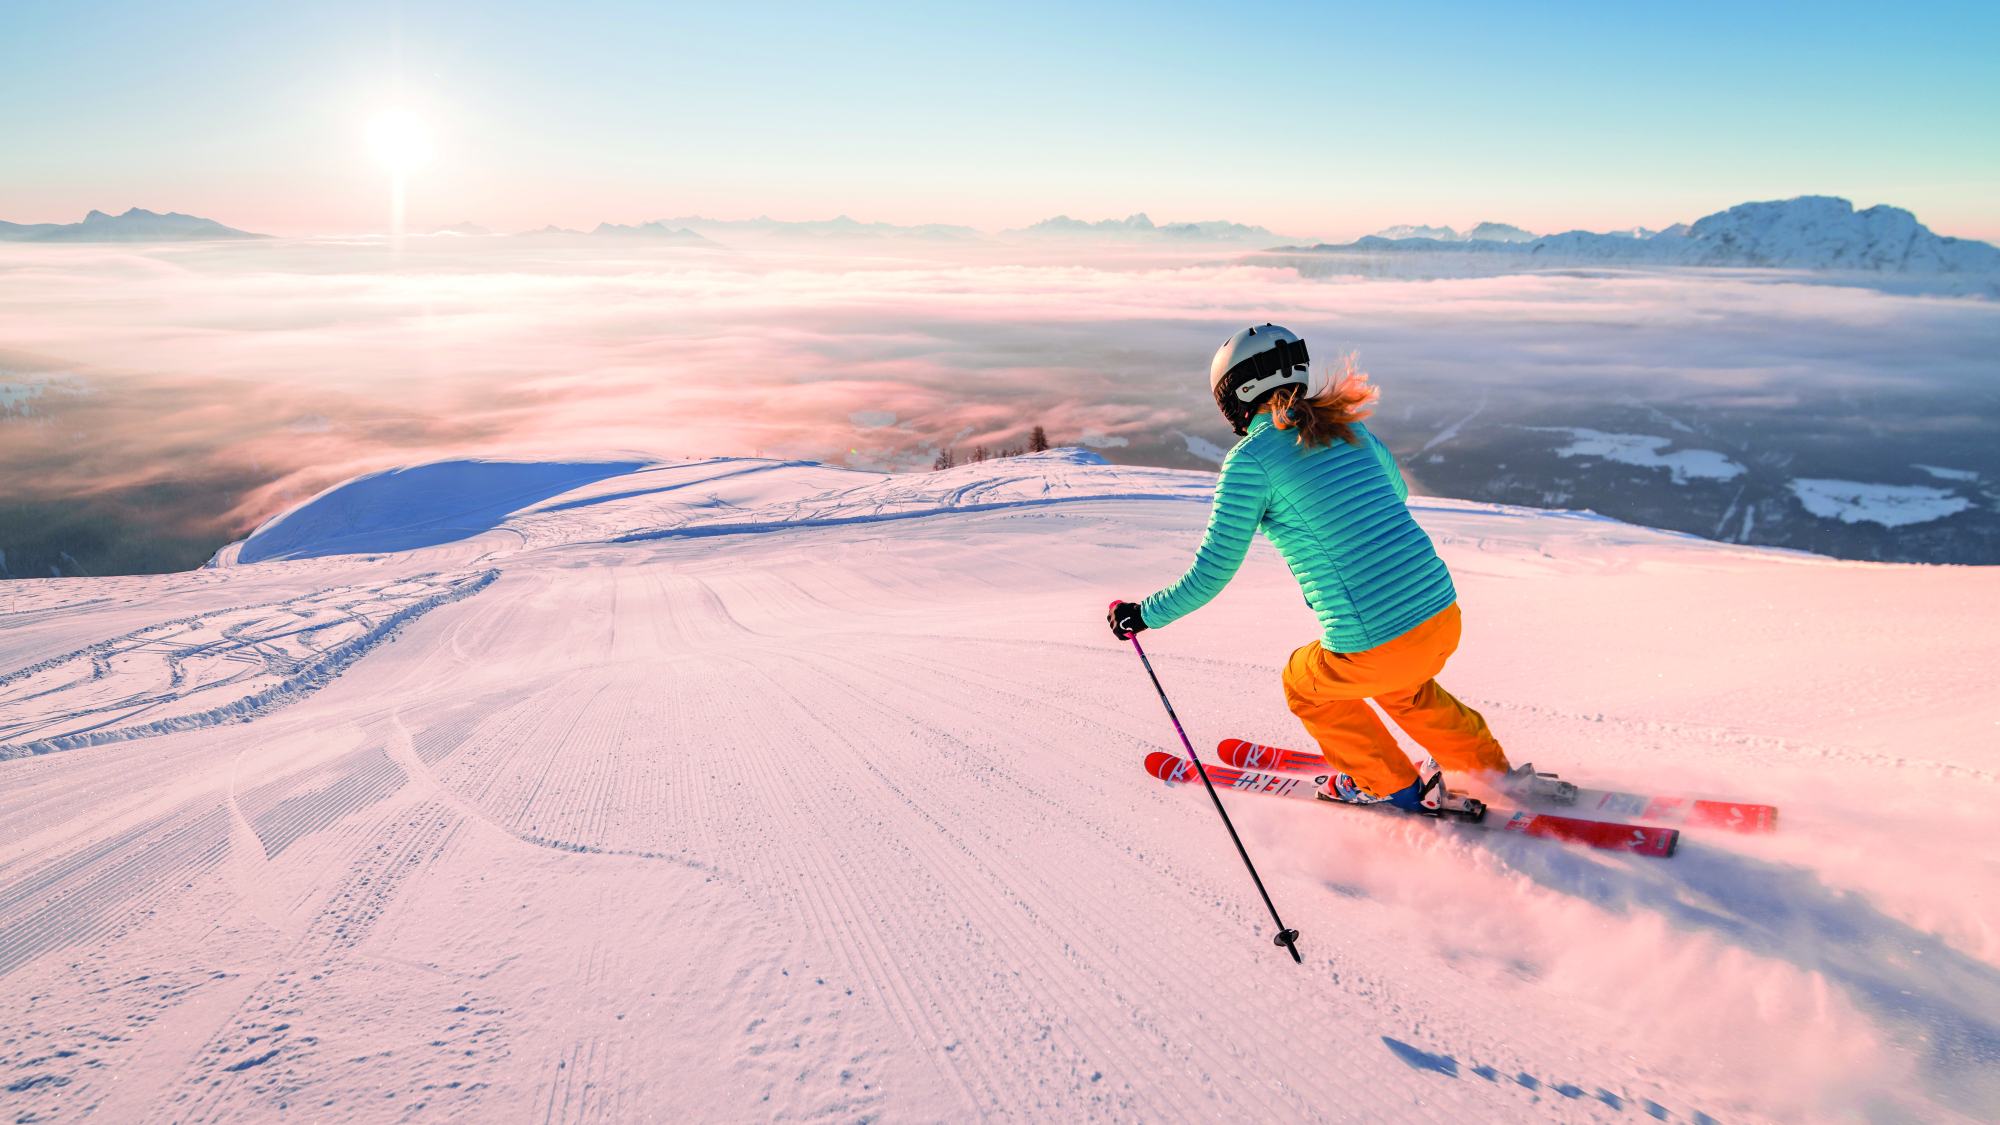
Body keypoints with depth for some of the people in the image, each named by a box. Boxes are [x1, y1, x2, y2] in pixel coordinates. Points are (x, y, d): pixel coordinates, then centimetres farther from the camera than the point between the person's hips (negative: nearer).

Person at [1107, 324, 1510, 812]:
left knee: (1303, 683, 27)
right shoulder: (1347, 429, 11)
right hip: (1446, 619, 7)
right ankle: (1492, 769, 45)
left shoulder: (1251, 458, -8)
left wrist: (1143, 615, 7)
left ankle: (1394, 787, 35)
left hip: (1374, 648, -6)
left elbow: (1211, 573, -7)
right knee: (1399, 687, 39)